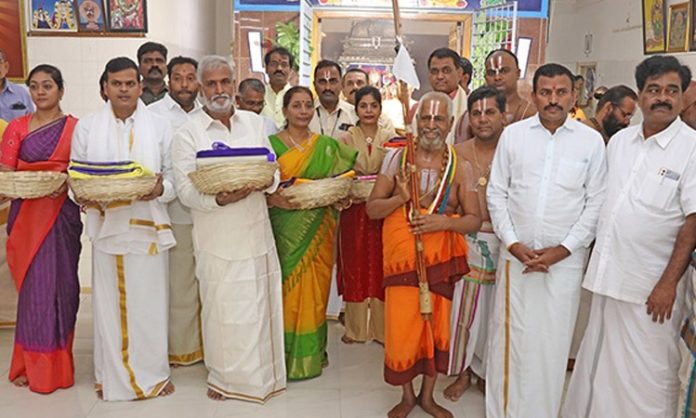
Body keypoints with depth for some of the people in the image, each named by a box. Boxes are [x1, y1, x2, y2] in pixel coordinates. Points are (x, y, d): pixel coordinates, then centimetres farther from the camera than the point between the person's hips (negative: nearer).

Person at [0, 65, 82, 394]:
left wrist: (67, 183, -17)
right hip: (26, 214, 1)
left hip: (62, 214, -1)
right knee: (33, 285, 3)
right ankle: (31, 364, 17)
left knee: (58, 283, 1)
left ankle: (55, 363, 15)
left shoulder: (76, 128, 5)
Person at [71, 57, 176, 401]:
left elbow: (175, 177, 4)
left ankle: (151, 372, 20)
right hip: (107, 227, 1)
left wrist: (161, 188, -16)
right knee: (110, 302, 6)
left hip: (148, 226, 0)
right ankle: (113, 375, 21)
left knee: (148, 302, 4)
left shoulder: (160, 126, 5)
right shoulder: (86, 127, 6)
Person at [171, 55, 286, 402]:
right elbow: (186, 189, -11)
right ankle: (223, 375, 27)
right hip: (218, 236, -3)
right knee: (222, 308, 7)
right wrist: (219, 198, -28)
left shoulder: (253, 122, 7)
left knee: (260, 304, 12)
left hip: (256, 230, 4)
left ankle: (261, 372, 31)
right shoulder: (188, 133, -5)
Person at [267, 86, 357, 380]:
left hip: (317, 230, 2)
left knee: (315, 289, 8)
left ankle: (313, 352, 25)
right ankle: (287, 354, 17)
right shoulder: (271, 144, 1)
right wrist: (274, 199, -20)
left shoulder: (328, 146, 8)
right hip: (285, 229, -2)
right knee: (288, 287, 2)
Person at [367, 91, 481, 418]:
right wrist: (401, 198, -20)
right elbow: (372, 208, -2)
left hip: (441, 257, 1)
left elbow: (474, 220, -3)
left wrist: (444, 222, -21)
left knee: (437, 324, 11)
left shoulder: (460, 168, -2)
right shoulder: (396, 158, -2)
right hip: (401, 255, -1)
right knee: (402, 326, 5)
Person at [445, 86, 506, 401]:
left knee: (495, 310, 11)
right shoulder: (458, 153, 1)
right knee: (463, 307, 6)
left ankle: (486, 371, 32)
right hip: (467, 239, 1)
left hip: (504, 241, 0)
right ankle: (463, 373, 25)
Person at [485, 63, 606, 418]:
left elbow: (596, 203, 0)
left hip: (565, 257, -1)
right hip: (516, 253, 1)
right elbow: (496, 193, 3)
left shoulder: (591, 141, 0)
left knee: (553, 339, 5)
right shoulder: (513, 135, 3)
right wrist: (513, 243, -6)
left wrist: (562, 249, -7)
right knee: (509, 335, 6)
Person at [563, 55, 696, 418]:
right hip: (609, 275, 5)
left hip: (652, 286, -5)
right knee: (598, 364, 17)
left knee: (646, 376, 5)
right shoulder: (620, 140, 8)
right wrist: (596, 258, 11)